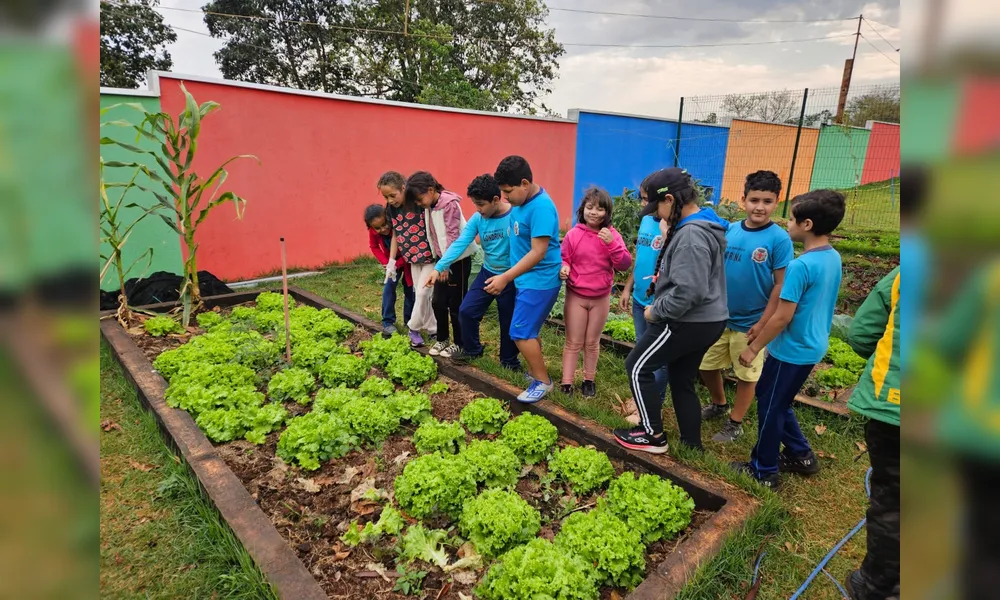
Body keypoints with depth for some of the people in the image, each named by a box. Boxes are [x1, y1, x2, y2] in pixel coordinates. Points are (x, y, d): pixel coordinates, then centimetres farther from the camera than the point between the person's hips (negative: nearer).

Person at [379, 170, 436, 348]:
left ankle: (414, 328, 15)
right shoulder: (391, 209, -1)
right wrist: (391, 261, 8)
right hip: (413, 258, 7)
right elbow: (395, 234, 9)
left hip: (430, 256, -6)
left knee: (422, 293, -4)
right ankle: (433, 329, 23)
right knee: (420, 294, 10)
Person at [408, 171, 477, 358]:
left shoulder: (449, 204, -19)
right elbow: (433, 236, 10)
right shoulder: (429, 207, 5)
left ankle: (459, 343, 17)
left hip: (458, 259, -8)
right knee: (438, 302, 10)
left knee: (456, 304, 2)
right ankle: (442, 339, 27)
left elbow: (453, 236, -22)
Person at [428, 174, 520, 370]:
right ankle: (472, 350, 29)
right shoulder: (477, 219, -6)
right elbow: (460, 243, -12)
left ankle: (509, 361, 31)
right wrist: (438, 267, -22)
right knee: (466, 310, 5)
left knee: (509, 322, 9)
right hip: (487, 273, 5)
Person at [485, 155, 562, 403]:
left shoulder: (541, 207, -23)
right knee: (529, 331, 17)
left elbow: (538, 252, -26)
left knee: (521, 333, -6)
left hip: (540, 281, -9)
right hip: (527, 278, 9)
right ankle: (535, 373, 32)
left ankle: (543, 381, 9)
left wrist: (505, 277, -24)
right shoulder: (521, 201, 5)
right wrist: (509, 276, 12)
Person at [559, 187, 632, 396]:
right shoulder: (573, 234, -7)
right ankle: (567, 382, 12)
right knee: (573, 342, 6)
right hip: (575, 296, -1)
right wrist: (563, 269, -21)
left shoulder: (612, 235, -4)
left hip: (601, 298, 1)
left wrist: (612, 243, -24)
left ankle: (589, 380, 30)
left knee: (592, 342, 16)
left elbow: (624, 265, -10)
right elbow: (564, 259, 1)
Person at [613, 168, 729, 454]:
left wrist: (656, 311, -16)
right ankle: (692, 444, 30)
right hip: (706, 320, 10)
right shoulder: (702, 225, 9)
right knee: (682, 381, 19)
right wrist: (659, 281, 8)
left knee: (637, 367, 5)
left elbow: (689, 292, -29)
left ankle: (653, 436, 17)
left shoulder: (691, 234, -24)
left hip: (688, 322, -10)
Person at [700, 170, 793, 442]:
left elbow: (781, 286, -12)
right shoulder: (729, 230, -2)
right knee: (707, 365, 16)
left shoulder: (779, 238, -14)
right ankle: (718, 404, 43)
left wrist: (762, 324, -14)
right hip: (718, 317, 5)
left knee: (746, 375, 12)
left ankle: (735, 424, 31)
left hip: (749, 323, -4)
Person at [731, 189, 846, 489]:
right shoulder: (833, 258, 2)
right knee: (778, 403, 23)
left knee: (770, 406, 7)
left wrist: (754, 348, -13)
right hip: (812, 346, 8)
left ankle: (764, 471, 21)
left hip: (792, 351, -8)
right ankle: (801, 455, 35)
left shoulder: (801, 265, -26)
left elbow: (782, 317, -24)